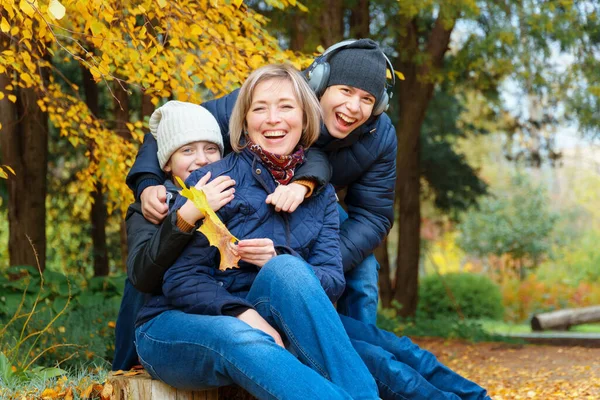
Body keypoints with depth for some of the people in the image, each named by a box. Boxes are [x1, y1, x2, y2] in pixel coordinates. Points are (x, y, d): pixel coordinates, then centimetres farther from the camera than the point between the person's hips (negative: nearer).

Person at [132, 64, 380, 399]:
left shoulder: (320, 196, 10)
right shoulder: (215, 181, -6)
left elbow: (333, 283, 1)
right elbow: (180, 280, -11)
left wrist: (278, 261, -20)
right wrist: (244, 314, -29)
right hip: (177, 325, -3)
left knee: (286, 269, -30)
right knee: (241, 339, -40)